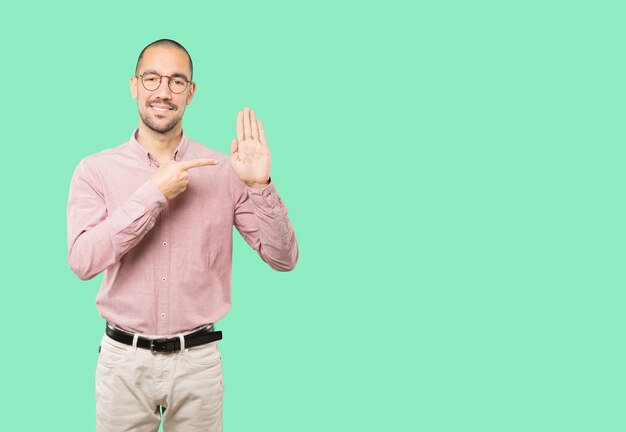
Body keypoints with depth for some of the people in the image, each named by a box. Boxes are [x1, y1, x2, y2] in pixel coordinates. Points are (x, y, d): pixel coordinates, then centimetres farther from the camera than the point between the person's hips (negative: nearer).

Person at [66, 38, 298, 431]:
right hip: (124, 359, 0)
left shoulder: (223, 171, -2)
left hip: (198, 359, 1)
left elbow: (283, 259, -5)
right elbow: (83, 260, -17)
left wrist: (260, 186, -20)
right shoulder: (96, 170, -3)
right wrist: (153, 193, -20)